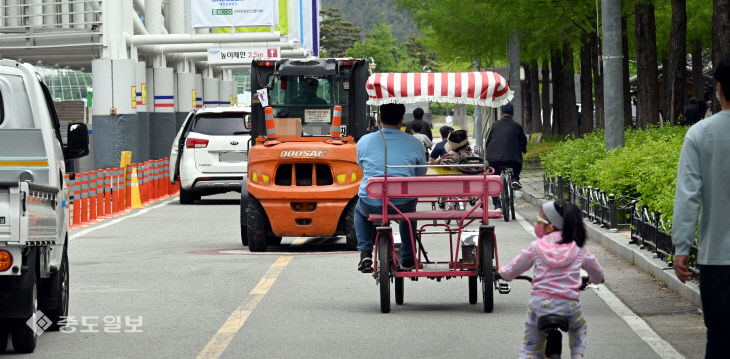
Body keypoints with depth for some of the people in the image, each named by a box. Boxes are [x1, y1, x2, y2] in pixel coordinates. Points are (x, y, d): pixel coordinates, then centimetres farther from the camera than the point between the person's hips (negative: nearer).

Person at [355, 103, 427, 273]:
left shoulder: (364, 141, 2)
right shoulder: (415, 144, 1)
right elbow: (421, 176, 11)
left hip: (372, 205, 0)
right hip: (403, 205, 0)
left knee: (360, 210, 37)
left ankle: (365, 253, 18)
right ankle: (407, 257, 37)